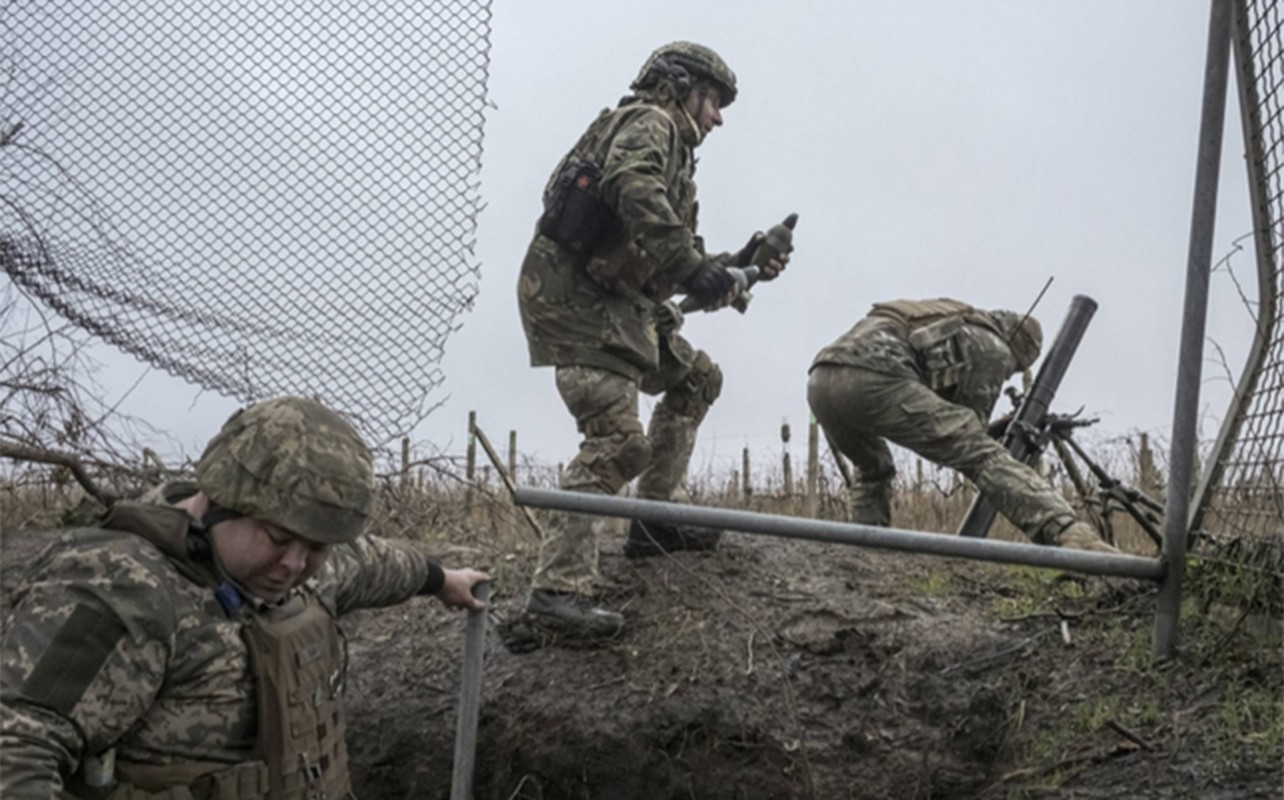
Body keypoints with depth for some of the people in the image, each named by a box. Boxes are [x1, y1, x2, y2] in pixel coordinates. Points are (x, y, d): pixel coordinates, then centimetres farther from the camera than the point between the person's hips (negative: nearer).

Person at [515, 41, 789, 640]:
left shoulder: (671, 149, 27)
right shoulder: (648, 123, -3)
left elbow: (670, 264, 25)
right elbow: (636, 192, -27)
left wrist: (738, 265, 14)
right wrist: (691, 267, -29)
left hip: (615, 301, 11)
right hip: (572, 294, -10)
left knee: (695, 379, 21)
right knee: (619, 441, -19)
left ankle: (656, 521, 22)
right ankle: (558, 589, -23)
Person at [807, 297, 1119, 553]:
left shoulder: (949, 320, 40)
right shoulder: (993, 348, 16)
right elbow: (971, 430, 17)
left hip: (820, 380, 8)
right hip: (872, 379, -8)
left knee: (873, 470, 35)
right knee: (983, 455, -11)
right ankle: (1069, 534, -26)